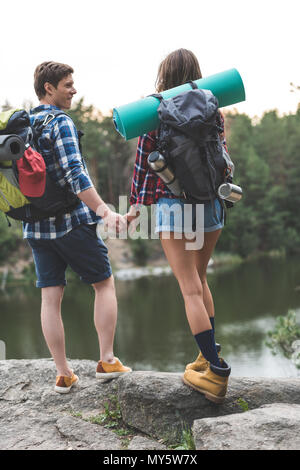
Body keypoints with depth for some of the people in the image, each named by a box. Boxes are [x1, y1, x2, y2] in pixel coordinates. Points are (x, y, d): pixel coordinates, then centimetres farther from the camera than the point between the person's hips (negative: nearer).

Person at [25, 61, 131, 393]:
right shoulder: (60, 122, -11)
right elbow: (75, 175, -23)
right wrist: (104, 212, -29)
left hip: (36, 226, 7)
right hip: (72, 221, -7)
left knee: (50, 297, 6)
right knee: (104, 284, 8)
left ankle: (63, 375, 10)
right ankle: (107, 360, 7)